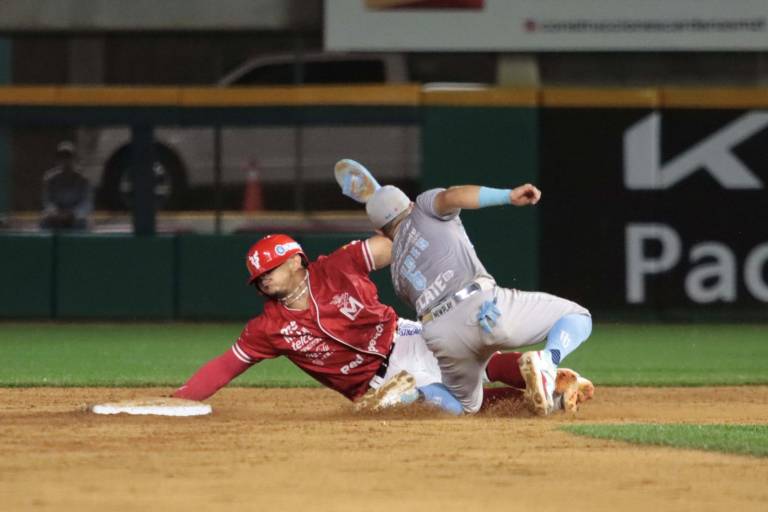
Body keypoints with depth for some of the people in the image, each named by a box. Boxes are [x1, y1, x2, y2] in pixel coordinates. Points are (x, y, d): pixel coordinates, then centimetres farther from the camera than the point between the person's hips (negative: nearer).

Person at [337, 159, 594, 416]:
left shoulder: (398, 271, 30)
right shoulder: (422, 209, 19)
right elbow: (451, 196, -3)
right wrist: (509, 195, -12)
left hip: (444, 340, 4)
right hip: (485, 305, -4)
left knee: (466, 404, 31)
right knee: (577, 317, 11)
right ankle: (546, 363, -20)